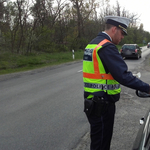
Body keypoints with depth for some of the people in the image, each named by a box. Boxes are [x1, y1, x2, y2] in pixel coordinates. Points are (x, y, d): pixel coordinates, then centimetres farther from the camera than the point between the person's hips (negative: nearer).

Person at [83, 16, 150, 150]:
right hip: (102, 104, -10)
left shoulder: (93, 44, 13)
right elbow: (123, 76, -27)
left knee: (98, 138, 23)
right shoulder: (107, 47, -19)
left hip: (92, 100, 10)